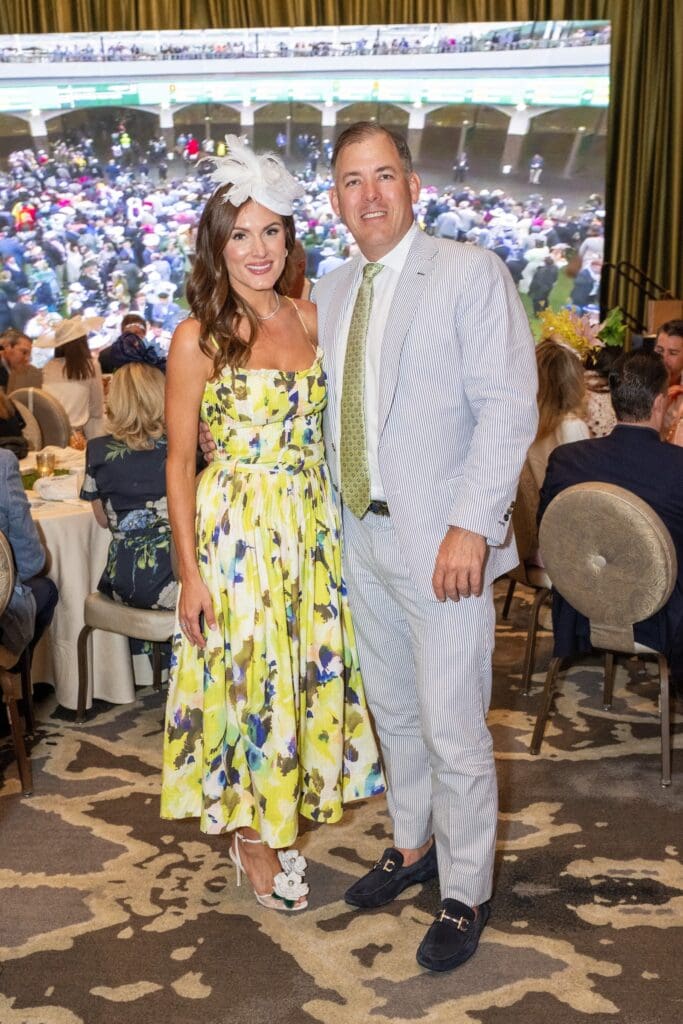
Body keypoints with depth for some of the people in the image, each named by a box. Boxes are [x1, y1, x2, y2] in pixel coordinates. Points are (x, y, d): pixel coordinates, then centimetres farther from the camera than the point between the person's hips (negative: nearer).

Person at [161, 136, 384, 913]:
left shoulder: (310, 319, 6)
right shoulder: (198, 337, -8)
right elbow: (179, 461, -6)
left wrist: (339, 526, 6)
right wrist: (190, 571, -10)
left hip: (314, 527, 5)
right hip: (237, 531, -5)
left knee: (308, 671, 12)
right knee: (247, 678, 5)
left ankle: (281, 818, 34)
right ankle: (251, 838, 27)